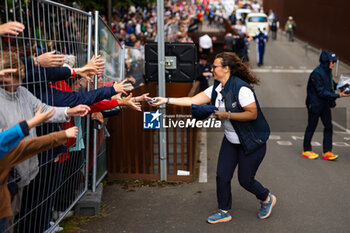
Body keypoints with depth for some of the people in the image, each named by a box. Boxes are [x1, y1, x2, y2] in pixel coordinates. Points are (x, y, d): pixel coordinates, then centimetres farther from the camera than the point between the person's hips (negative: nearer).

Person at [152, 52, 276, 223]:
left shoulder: (241, 88, -23)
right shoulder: (216, 89, 1)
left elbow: (252, 114, -25)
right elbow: (193, 100, 0)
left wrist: (227, 115, -22)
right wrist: (166, 100, -6)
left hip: (252, 142, -8)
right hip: (230, 140, 8)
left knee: (245, 179, 3)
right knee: (222, 176, 6)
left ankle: (267, 199, 33)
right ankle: (224, 212, 23)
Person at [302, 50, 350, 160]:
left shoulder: (327, 71, 4)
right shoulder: (317, 73, -23)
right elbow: (322, 92, -25)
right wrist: (338, 95, -26)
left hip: (325, 104, 8)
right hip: (315, 104, -8)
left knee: (328, 126, 5)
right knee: (311, 127, 6)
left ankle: (327, 152, 11)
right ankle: (306, 151, 21)